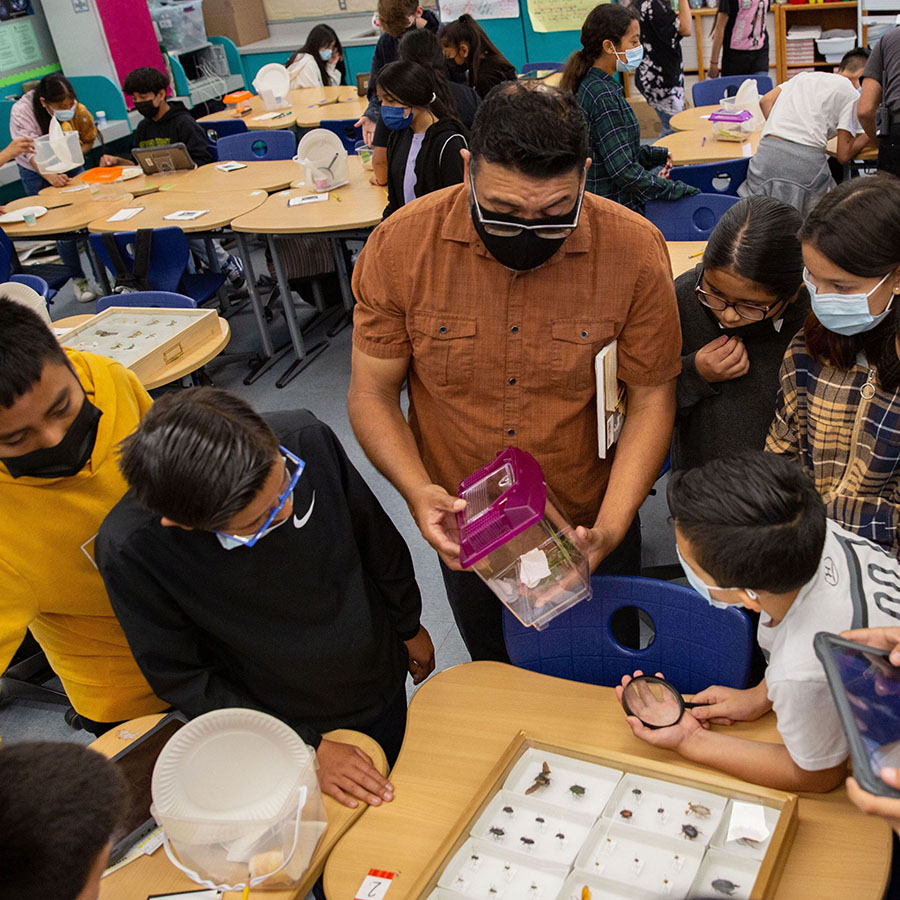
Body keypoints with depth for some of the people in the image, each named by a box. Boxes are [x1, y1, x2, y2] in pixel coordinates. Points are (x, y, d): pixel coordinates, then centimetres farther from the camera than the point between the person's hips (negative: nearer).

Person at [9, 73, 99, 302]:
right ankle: (79, 279, 6)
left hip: (71, 167, 3)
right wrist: (49, 175, -51)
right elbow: (29, 151, -34)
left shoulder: (77, 110, -17)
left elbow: (89, 140, 0)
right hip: (37, 173, -3)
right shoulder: (21, 112, -25)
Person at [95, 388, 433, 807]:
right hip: (287, 725, -3)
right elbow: (182, 677, -20)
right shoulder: (129, 549, -34)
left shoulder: (306, 439, -27)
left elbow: (376, 540, -7)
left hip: (381, 683, 3)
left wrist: (408, 626, 8)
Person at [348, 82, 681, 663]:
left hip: (589, 530, 0)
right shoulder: (401, 245, -19)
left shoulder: (636, 251, -20)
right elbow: (372, 394, -10)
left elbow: (652, 398, -12)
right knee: (495, 677, 28)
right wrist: (418, 491, -27)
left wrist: (609, 529, -22)